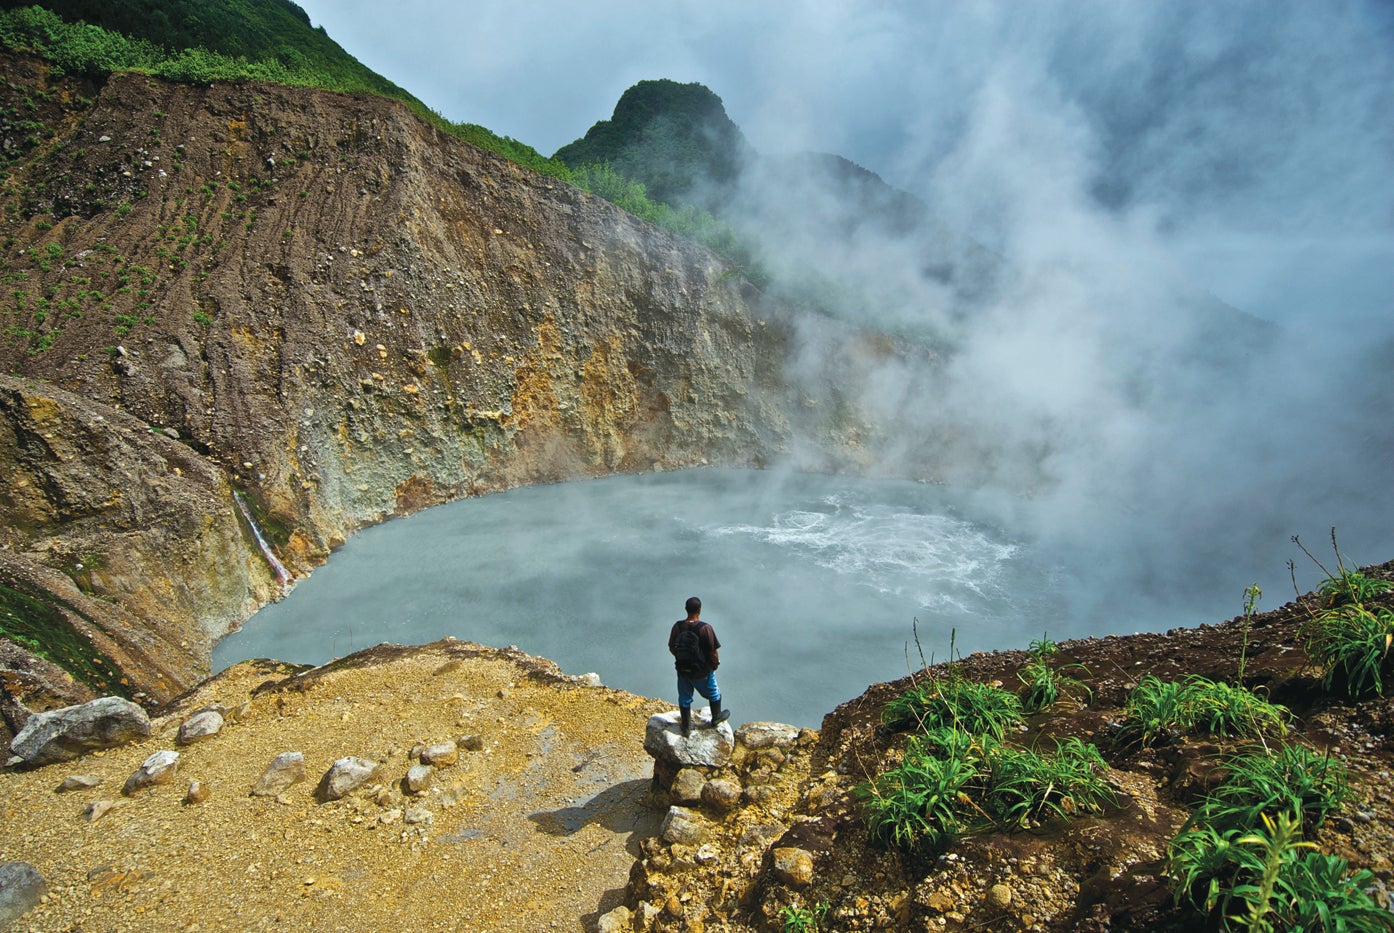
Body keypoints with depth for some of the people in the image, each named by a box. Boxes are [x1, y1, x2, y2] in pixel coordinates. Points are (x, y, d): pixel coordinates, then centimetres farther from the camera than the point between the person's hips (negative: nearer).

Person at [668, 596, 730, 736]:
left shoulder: (677, 626, -15)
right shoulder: (705, 628, -27)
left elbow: (671, 648, -3)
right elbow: (713, 652, -20)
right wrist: (715, 663, 2)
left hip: (682, 670, 3)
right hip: (702, 671, -3)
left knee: (684, 699, 23)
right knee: (714, 694, 25)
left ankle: (686, 727, 38)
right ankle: (716, 718, 46)